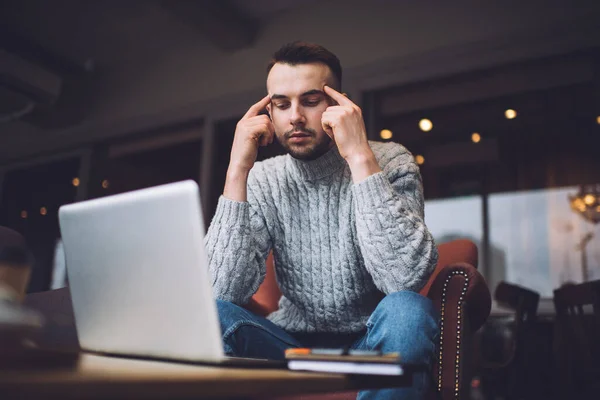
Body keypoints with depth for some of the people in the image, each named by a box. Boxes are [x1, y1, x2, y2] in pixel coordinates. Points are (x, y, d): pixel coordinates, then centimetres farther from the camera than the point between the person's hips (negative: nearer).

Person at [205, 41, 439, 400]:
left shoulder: (389, 163, -9)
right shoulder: (261, 181, -2)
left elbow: (407, 279, -26)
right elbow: (225, 292, -15)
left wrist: (360, 156, -28)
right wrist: (238, 171, -18)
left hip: (370, 344, -1)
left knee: (408, 312, -34)